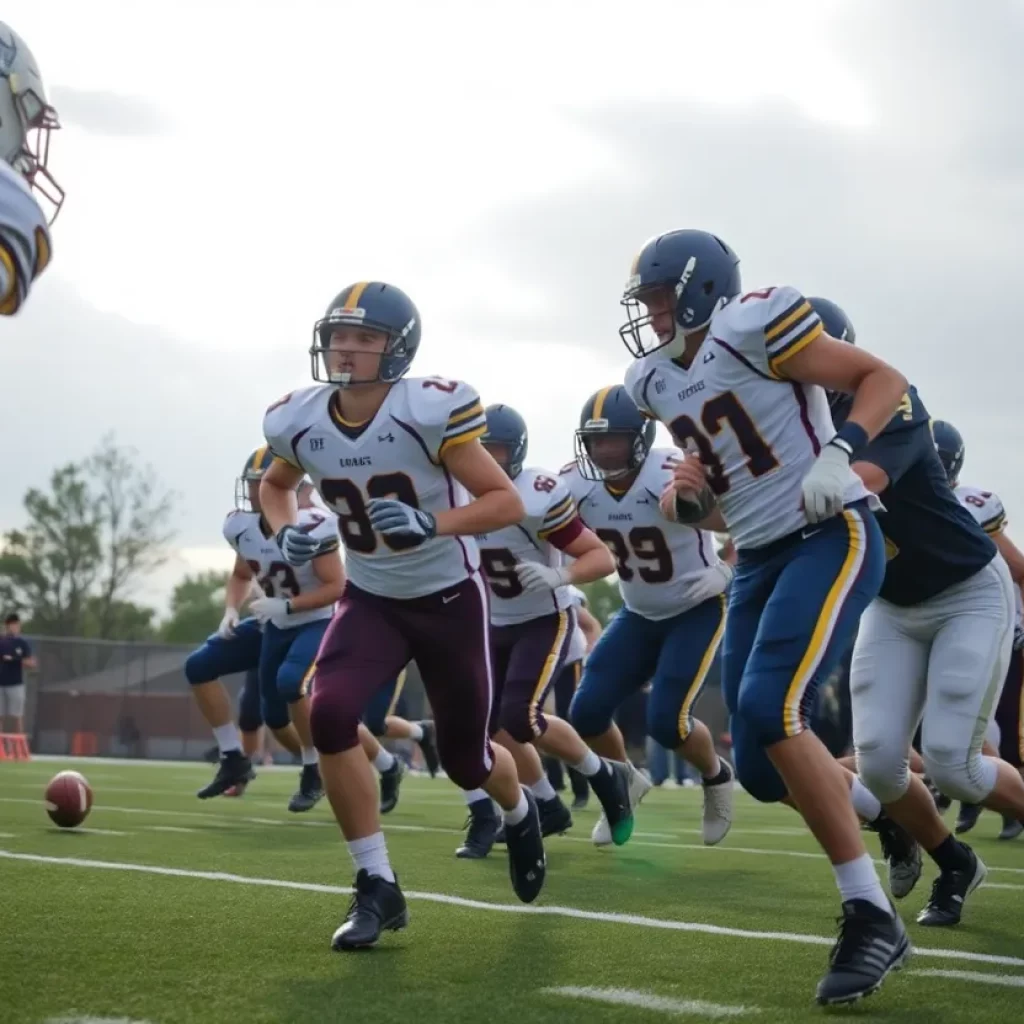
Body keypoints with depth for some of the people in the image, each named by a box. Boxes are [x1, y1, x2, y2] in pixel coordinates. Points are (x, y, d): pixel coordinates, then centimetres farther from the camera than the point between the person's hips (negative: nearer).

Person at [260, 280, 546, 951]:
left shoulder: (431, 411, -25)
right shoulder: (298, 421, -10)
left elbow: (507, 503, -22)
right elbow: (275, 484, 13)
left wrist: (430, 524, -38)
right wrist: (286, 531, -9)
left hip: (450, 597, -3)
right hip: (371, 597, 3)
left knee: (466, 761, 8)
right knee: (330, 714, -24)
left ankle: (520, 813, 48)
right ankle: (378, 887, -12)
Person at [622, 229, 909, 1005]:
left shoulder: (754, 328, -12)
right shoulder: (659, 382, 11)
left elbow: (884, 379, -9)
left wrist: (841, 452, -24)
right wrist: (686, 497, 2)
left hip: (830, 540, -9)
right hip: (758, 559, 9)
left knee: (769, 711, -25)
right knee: (762, 768, 3)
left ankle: (871, 917, -18)